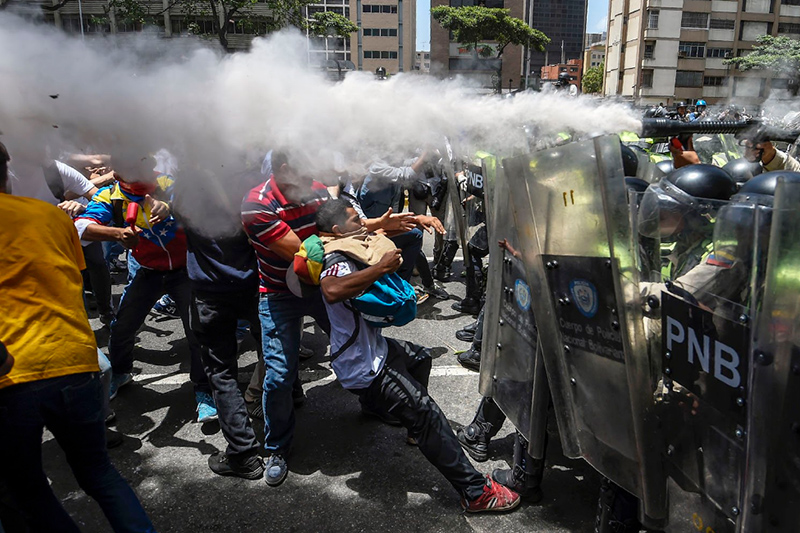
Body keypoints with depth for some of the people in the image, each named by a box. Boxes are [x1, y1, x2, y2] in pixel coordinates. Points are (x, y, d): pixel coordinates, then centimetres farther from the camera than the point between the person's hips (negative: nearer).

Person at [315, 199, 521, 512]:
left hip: (373, 348, 11)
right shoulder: (338, 261, -25)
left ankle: (418, 430, 47)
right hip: (364, 368, -11)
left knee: (420, 357, 32)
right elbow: (332, 290, -49)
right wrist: (381, 267, -41)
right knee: (427, 414, -9)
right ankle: (476, 492, 0)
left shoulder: (344, 256, 8)